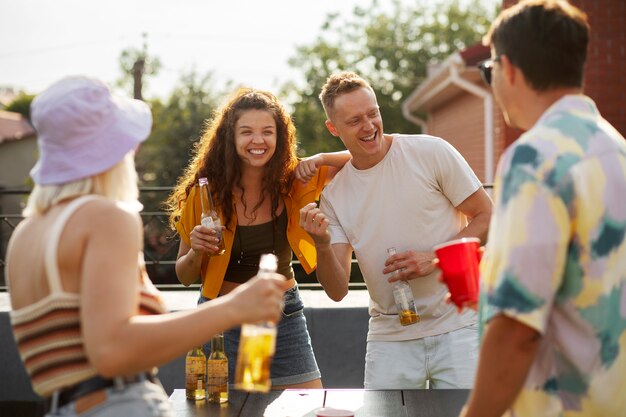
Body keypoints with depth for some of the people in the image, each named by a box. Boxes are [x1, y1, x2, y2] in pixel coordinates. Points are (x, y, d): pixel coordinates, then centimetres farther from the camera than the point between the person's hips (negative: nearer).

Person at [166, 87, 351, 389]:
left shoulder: (294, 183, -3)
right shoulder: (207, 192, -7)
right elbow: (184, 277, 1)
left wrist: (320, 159, -17)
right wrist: (196, 252, -21)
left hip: (284, 316, 2)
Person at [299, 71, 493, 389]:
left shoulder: (431, 152, -6)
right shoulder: (334, 195, 3)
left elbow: (487, 216, -2)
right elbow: (337, 291, 0)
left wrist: (433, 258, -16)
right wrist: (322, 245, -20)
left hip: (456, 326, -2)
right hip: (390, 337, 3)